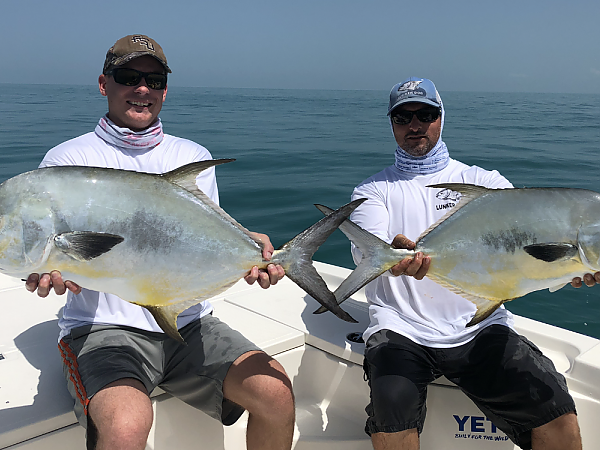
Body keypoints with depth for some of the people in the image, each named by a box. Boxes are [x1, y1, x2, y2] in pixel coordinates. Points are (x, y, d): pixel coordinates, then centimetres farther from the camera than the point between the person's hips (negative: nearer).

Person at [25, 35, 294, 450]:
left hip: (189, 322, 4)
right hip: (105, 327, -3)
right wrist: (54, 269, -30)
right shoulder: (69, 158, 4)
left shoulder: (193, 156, 14)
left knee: (276, 392, -15)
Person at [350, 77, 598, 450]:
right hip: (402, 329, -1)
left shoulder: (483, 182, 14)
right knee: (392, 404, -29)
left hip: (480, 326, 1)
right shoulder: (374, 190, 10)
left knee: (556, 412, -18)